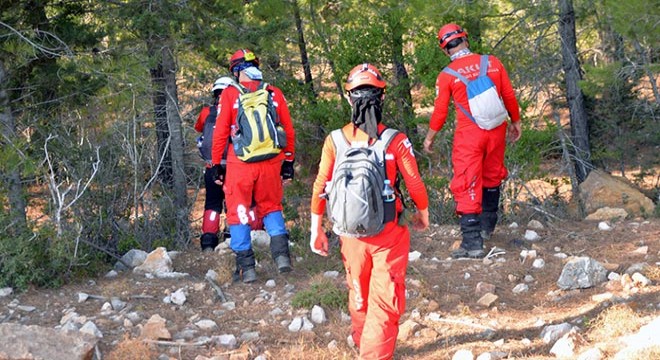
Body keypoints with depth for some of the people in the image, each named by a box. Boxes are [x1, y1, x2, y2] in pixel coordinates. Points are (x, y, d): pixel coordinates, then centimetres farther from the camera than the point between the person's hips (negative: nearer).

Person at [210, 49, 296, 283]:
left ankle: (246, 267, 6)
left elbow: (220, 132, -3)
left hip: (240, 164, -3)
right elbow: (289, 131, 7)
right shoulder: (274, 94, 5)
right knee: (271, 207, 19)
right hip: (271, 164, 3)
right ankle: (281, 253, 1)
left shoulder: (230, 94, -3)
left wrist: (216, 164, 5)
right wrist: (288, 161, 16)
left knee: (238, 212, 8)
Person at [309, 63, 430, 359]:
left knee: (358, 294, 24)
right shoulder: (395, 141, -15)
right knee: (384, 302, 4)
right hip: (389, 234, -3)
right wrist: (423, 215, 12)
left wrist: (316, 229, 9)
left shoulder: (335, 141, -9)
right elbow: (415, 185, -9)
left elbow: (320, 188, -4)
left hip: (351, 233, 4)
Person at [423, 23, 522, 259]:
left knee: (467, 186, -2)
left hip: (468, 134, -4)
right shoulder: (493, 63, -2)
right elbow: (509, 96, 3)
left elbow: (440, 111, -2)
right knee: (492, 178, 22)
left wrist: (429, 138, 13)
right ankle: (487, 227, 37)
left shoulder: (446, 76, -8)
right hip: (496, 131, 4)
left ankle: (472, 243, -7)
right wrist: (515, 122, 19)